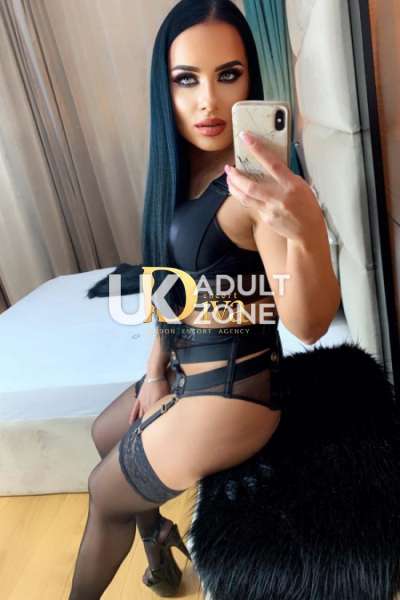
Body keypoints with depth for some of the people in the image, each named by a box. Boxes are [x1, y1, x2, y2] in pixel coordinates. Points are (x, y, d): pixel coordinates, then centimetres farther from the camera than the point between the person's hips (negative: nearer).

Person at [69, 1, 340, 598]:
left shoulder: (259, 183, -24)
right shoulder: (182, 170, 2)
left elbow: (309, 325, -31)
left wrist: (301, 230, -49)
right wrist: (156, 368, 8)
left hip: (233, 387, -8)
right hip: (188, 368, 9)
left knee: (106, 494, 13)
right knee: (108, 432, 31)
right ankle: (155, 526, 53)